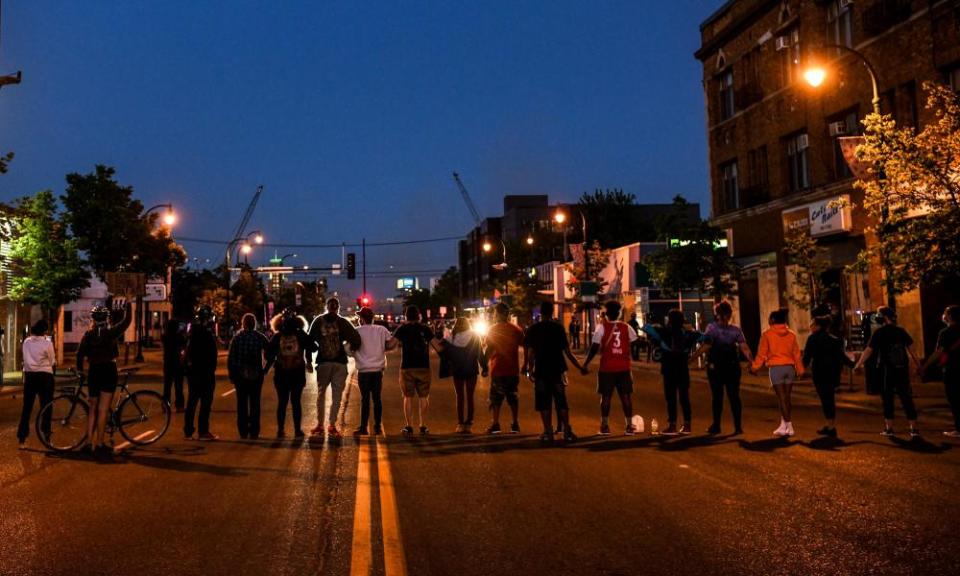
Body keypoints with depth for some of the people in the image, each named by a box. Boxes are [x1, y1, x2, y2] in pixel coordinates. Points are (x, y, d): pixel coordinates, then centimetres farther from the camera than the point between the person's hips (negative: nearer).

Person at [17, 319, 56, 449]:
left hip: (29, 375, 4)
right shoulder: (47, 342, -10)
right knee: (46, 407, 4)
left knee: (26, 408, 8)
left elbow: (25, 359, 8)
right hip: (44, 375, -4)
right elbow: (52, 361, 0)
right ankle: (46, 436, 8)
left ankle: (22, 439, 8)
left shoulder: (26, 342, 3)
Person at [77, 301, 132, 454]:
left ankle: (89, 442, 13)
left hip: (93, 372, 3)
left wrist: (79, 368, 14)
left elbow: (80, 353, 0)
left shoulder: (88, 334, 2)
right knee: (103, 410, -2)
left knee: (93, 408, 15)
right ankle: (99, 444, -1)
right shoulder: (111, 332, -6)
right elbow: (127, 321, 1)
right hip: (109, 371, -3)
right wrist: (127, 306, 14)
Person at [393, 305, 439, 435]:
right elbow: (437, 346, -3)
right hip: (423, 367, 1)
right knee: (423, 397, 8)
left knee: (408, 397, 6)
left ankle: (408, 426, 6)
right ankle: (423, 426, 8)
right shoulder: (426, 329, 3)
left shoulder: (402, 329, -2)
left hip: (407, 367, -1)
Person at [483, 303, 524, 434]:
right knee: (513, 397, 11)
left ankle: (495, 424, -1)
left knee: (496, 398, 3)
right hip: (513, 369, 3)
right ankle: (515, 425, 11)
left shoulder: (493, 329, -5)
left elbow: (487, 349, -7)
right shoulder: (517, 329, 4)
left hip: (497, 369, -3)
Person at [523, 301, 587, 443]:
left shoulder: (533, 330, -1)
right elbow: (567, 352, -3)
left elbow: (530, 352, -7)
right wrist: (580, 367, 5)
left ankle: (548, 432, 4)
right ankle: (567, 431, 4)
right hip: (558, 370, 1)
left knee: (544, 403, 6)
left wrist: (530, 369, 2)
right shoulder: (558, 328, -1)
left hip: (541, 371, -1)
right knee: (561, 402, 8)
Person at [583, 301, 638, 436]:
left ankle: (605, 426, 8)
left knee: (606, 396, 7)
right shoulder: (626, 327, 3)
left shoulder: (602, 327, -6)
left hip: (607, 367, -2)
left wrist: (586, 363, -4)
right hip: (624, 367, 2)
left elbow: (595, 347, -10)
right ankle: (629, 426, 8)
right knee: (625, 396, 7)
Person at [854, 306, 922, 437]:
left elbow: (868, 351, -7)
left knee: (888, 398, 5)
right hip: (902, 369, 3)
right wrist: (918, 365, 16)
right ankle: (914, 428, 3)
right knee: (906, 398, 6)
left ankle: (889, 428, 7)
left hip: (886, 369, -3)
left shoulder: (879, 332, -6)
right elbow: (911, 349, 7)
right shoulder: (901, 331, 6)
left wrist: (858, 365, 0)